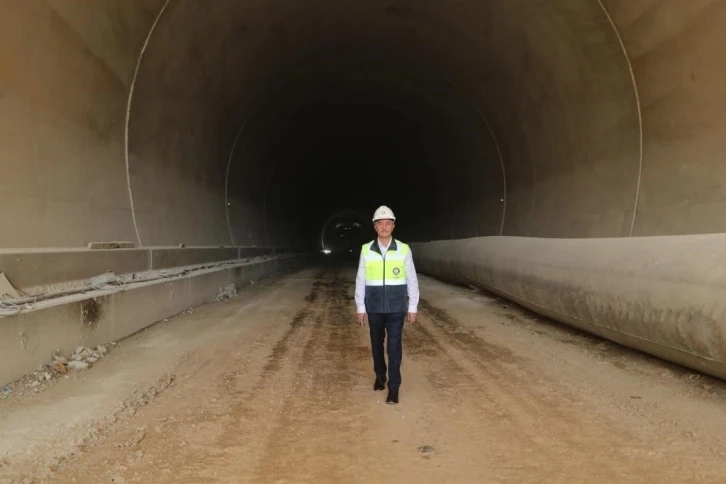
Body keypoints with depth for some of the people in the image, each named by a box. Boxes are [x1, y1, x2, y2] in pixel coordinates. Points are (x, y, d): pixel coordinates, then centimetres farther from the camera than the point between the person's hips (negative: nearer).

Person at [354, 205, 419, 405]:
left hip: (396, 306, -2)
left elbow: (412, 280, 0)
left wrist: (413, 307, 0)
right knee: (376, 344, 15)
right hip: (374, 307, 2)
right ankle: (380, 376, 35)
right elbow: (360, 281, 2)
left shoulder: (404, 249, -6)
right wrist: (360, 307, 2)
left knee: (394, 346, -3)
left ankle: (394, 387, 5)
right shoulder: (366, 250, -3)